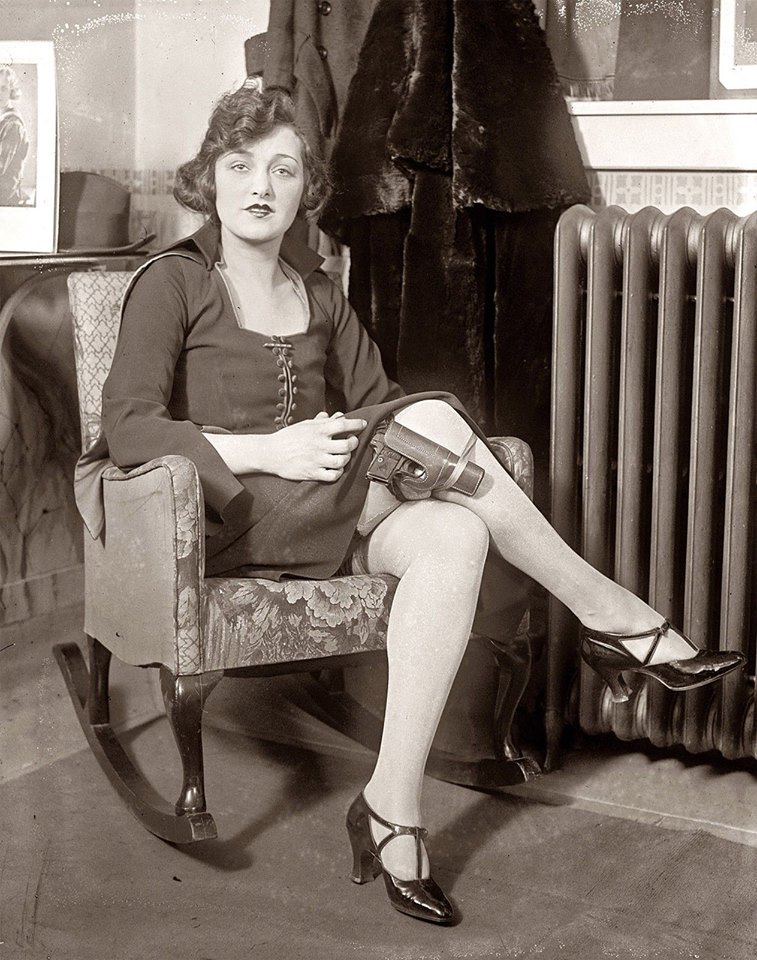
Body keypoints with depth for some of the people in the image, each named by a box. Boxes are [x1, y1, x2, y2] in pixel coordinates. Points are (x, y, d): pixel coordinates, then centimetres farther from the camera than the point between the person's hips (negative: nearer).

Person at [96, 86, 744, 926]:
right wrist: (268, 452, -23)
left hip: (324, 523, 6)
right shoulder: (172, 284, 0)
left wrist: (411, 453, -7)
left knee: (455, 533, -28)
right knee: (432, 414, -27)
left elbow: (372, 405, 18)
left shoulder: (318, 296, 18)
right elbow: (126, 430, -12)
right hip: (231, 522, -6)